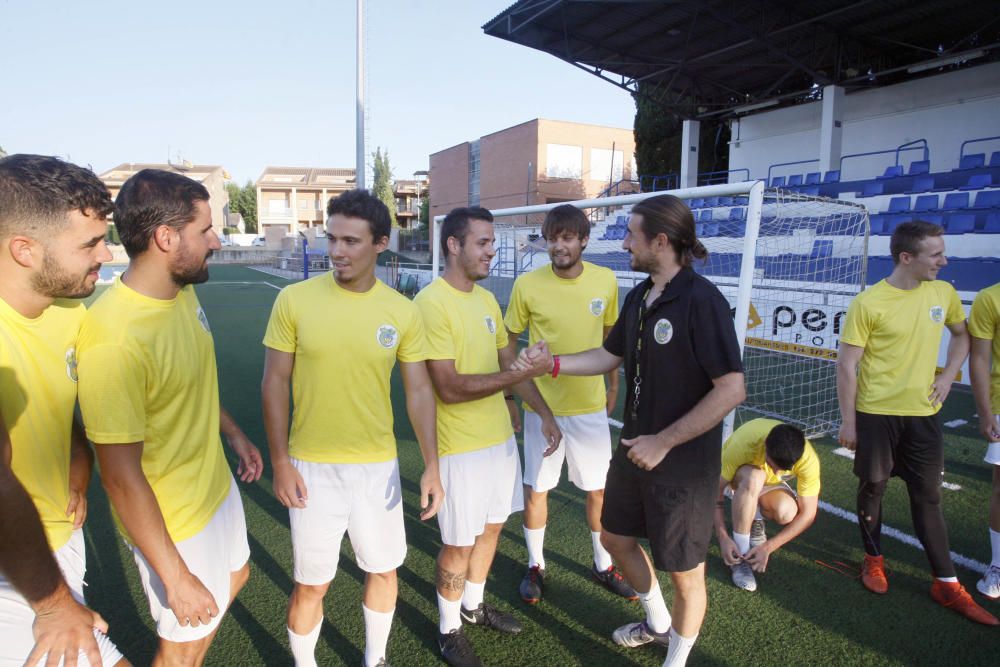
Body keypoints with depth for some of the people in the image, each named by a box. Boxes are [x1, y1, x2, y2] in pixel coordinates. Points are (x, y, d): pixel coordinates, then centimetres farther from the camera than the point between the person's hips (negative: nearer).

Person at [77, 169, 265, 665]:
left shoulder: (184, 292, -5)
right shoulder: (113, 336, -32)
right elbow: (121, 478, -27)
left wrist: (234, 434, 18)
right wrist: (176, 579, -21)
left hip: (216, 485, 9)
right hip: (171, 521, -8)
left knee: (234, 577, 30)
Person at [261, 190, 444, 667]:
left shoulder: (403, 312, -6)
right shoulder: (294, 300, -10)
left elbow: (419, 391, -1)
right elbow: (274, 384, -4)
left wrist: (432, 465, -6)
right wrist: (280, 462, -7)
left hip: (378, 465, 2)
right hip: (312, 466, -1)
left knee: (383, 570, 18)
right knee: (311, 584, 12)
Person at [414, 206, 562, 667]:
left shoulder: (487, 299, 6)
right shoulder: (431, 303, -20)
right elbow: (450, 388, -25)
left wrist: (544, 413, 6)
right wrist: (520, 372, -27)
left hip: (501, 437, 8)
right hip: (460, 447, -8)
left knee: (491, 526, 21)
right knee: (459, 543, 8)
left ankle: (473, 606, 45)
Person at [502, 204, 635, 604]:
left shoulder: (606, 281, -5)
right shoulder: (527, 285, -11)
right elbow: (509, 342, -1)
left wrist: (613, 384, 14)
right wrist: (507, 395, -2)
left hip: (590, 406, 2)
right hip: (542, 406, -2)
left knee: (599, 490, 13)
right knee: (536, 490, 10)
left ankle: (603, 566, 36)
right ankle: (536, 566, 33)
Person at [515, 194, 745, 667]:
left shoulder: (701, 301, -22)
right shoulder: (639, 296, 3)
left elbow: (732, 389, -25)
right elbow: (611, 354, 14)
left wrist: (664, 442, -22)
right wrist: (553, 364, 2)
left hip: (684, 464, -8)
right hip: (635, 448, 9)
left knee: (685, 574, 10)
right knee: (615, 537, 24)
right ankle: (658, 624, 50)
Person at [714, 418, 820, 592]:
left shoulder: (807, 459, -33)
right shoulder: (742, 444, -40)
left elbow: (808, 514, -24)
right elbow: (716, 492, -29)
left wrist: (768, 547, -30)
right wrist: (723, 538, -35)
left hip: (770, 484, 2)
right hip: (738, 479, -2)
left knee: (786, 513, -32)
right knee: (754, 478, -39)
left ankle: (754, 520, 3)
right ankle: (741, 554, -26)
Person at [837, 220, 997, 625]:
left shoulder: (943, 293, 2)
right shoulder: (868, 303, -13)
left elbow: (962, 334, 22)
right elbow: (846, 365, -10)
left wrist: (948, 375, 6)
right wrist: (847, 421, -10)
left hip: (923, 413, 4)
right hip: (876, 413, -4)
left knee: (928, 497, 10)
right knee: (872, 488, 11)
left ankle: (946, 584, 20)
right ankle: (873, 559, 32)